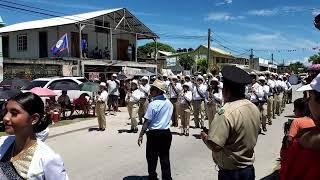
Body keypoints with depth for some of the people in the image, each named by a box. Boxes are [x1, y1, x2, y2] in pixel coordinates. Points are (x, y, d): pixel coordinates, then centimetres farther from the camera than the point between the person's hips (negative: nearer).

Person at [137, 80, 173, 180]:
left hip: (154, 133, -6)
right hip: (167, 132, 6)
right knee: (165, 157, 15)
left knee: (152, 158, 10)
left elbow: (147, 121, -15)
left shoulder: (153, 104, -16)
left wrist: (141, 135, -9)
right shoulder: (169, 103, 3)